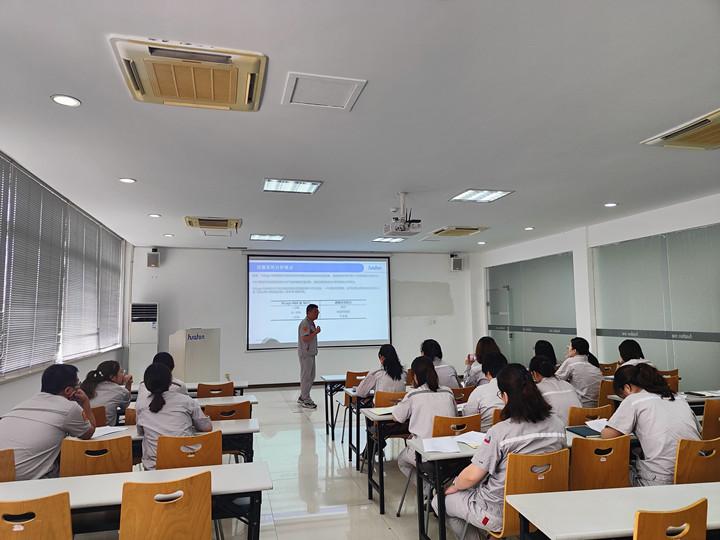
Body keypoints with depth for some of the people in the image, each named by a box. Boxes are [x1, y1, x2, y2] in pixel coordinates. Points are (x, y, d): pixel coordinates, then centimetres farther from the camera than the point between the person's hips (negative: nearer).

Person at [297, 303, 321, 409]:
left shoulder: (311, 323, 15)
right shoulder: (305, 323, -17)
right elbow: (305, 339, -25)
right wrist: (316, 332, -22)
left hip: (311, 353, 11)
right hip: (305, 354, -11)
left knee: (311, 376, 15)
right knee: (306, 376, -3)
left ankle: (302, 397, 25)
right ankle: (305, 400, 5)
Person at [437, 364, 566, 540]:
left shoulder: (500, 432, -27)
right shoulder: (558, 425, -9)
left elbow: (471, 476, -19)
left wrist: (454, 486, 3)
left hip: (500, 514, -6)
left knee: (439, 501, 15)